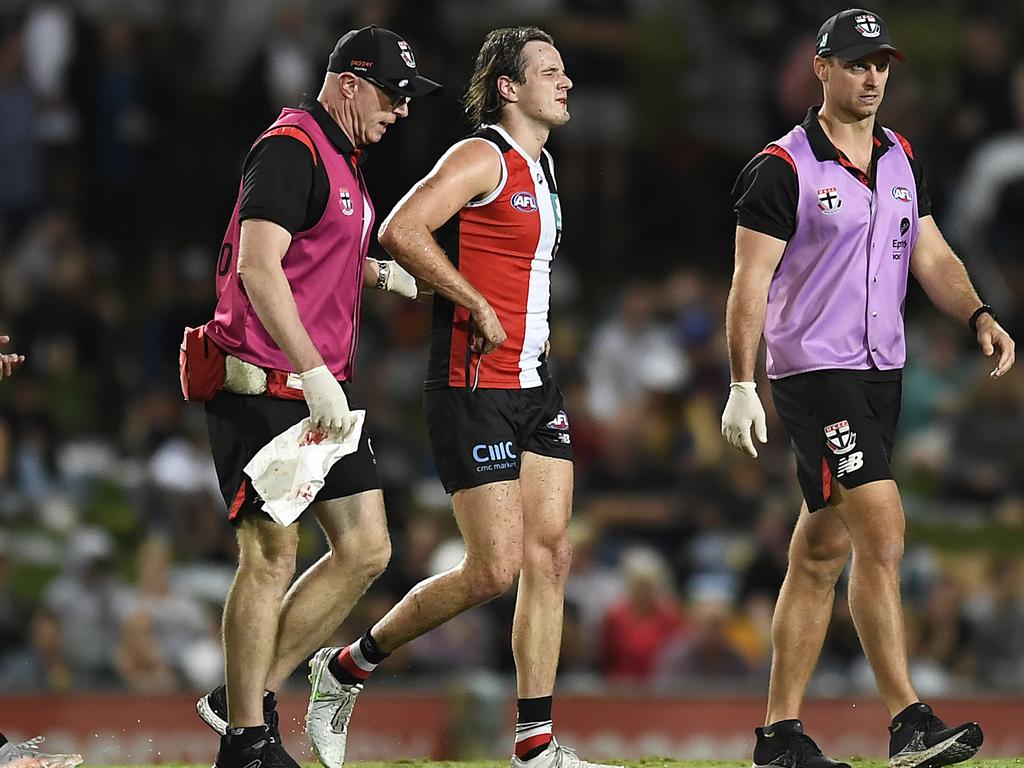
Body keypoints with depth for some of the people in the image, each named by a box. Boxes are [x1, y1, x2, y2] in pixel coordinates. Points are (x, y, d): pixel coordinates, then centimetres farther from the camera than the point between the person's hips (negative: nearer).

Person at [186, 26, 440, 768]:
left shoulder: (343, 161, 19)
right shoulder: (290, 149, -12)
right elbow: (258, 267, -23)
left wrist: (381, 272, 19)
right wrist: (314, 374, -27)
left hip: (321, 389, 10)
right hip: (261, 390, -10)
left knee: (366, 547, 5)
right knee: (273, 552, -8)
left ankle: (248, 695, 12)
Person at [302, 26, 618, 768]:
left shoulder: (541, 166, 17)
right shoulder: (482, 157, -12)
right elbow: (400, 232, -24)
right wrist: (477, 305, -20)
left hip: (534, 387, 9)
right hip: (474, 391, -9)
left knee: (550, 555, 1)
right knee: (496, 570, -9)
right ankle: (347, 668, 8)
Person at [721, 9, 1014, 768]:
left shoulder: (902, 160, 12)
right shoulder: (782, 168, -8)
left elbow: (933, 257, 14)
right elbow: (750, 279, -10)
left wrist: (979, 316, -4)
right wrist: (742, 385, -15)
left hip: (883, 370, 7)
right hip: (815, 370, -7)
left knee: (823, 551, 8)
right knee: (883, 533, -17)